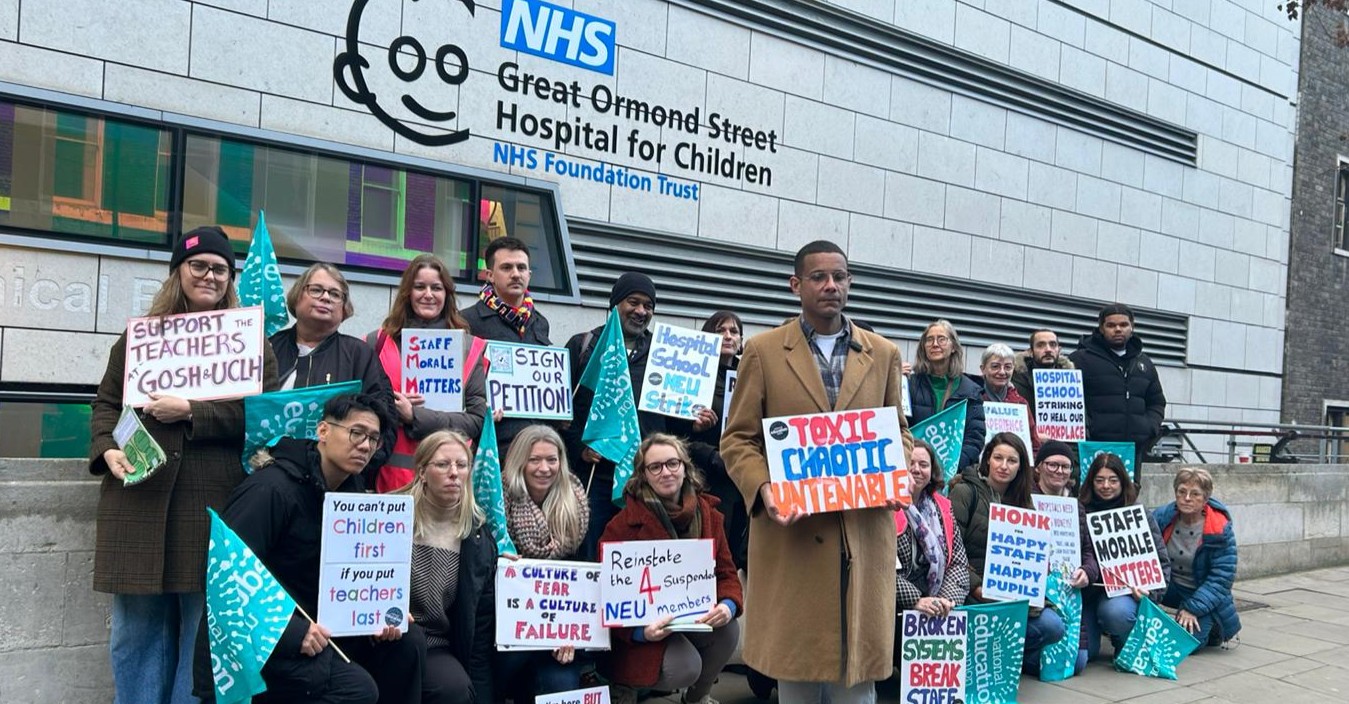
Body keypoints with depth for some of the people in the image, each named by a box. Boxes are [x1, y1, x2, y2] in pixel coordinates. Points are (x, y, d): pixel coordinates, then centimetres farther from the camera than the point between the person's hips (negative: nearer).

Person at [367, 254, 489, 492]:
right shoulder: (378, 343, 9)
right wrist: (386, 407, -11)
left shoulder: (470, 348, 7)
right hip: (392, 475, 0)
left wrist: (414, 417, -9)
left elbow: (476, 419, 1)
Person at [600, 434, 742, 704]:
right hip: (644, 625, -5)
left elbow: (726, 573, 1)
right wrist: (639, 631, -31)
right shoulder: (623, 525, -14)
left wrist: (728, 606, -23)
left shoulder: (709, 515, -1)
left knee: (728, 628, -24)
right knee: (686, 668, -28)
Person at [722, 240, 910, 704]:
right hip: (792, 530, -2)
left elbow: (899, 432, 16)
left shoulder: (884, 354, 10)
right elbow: (738, 439, 2)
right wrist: (762, 488, -16)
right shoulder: (763, 351, 2)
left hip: (865, 531, 2)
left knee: (860, 653, 8)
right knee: (796, 655, 7)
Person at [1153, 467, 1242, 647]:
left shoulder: (1220, 531, -16)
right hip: (1168, 587, 3)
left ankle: (1214, 627, 13)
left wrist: (1192, 608, -22)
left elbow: (1221, 577, -16)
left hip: (1201, 593, -2)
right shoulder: (1161, 517, -9)